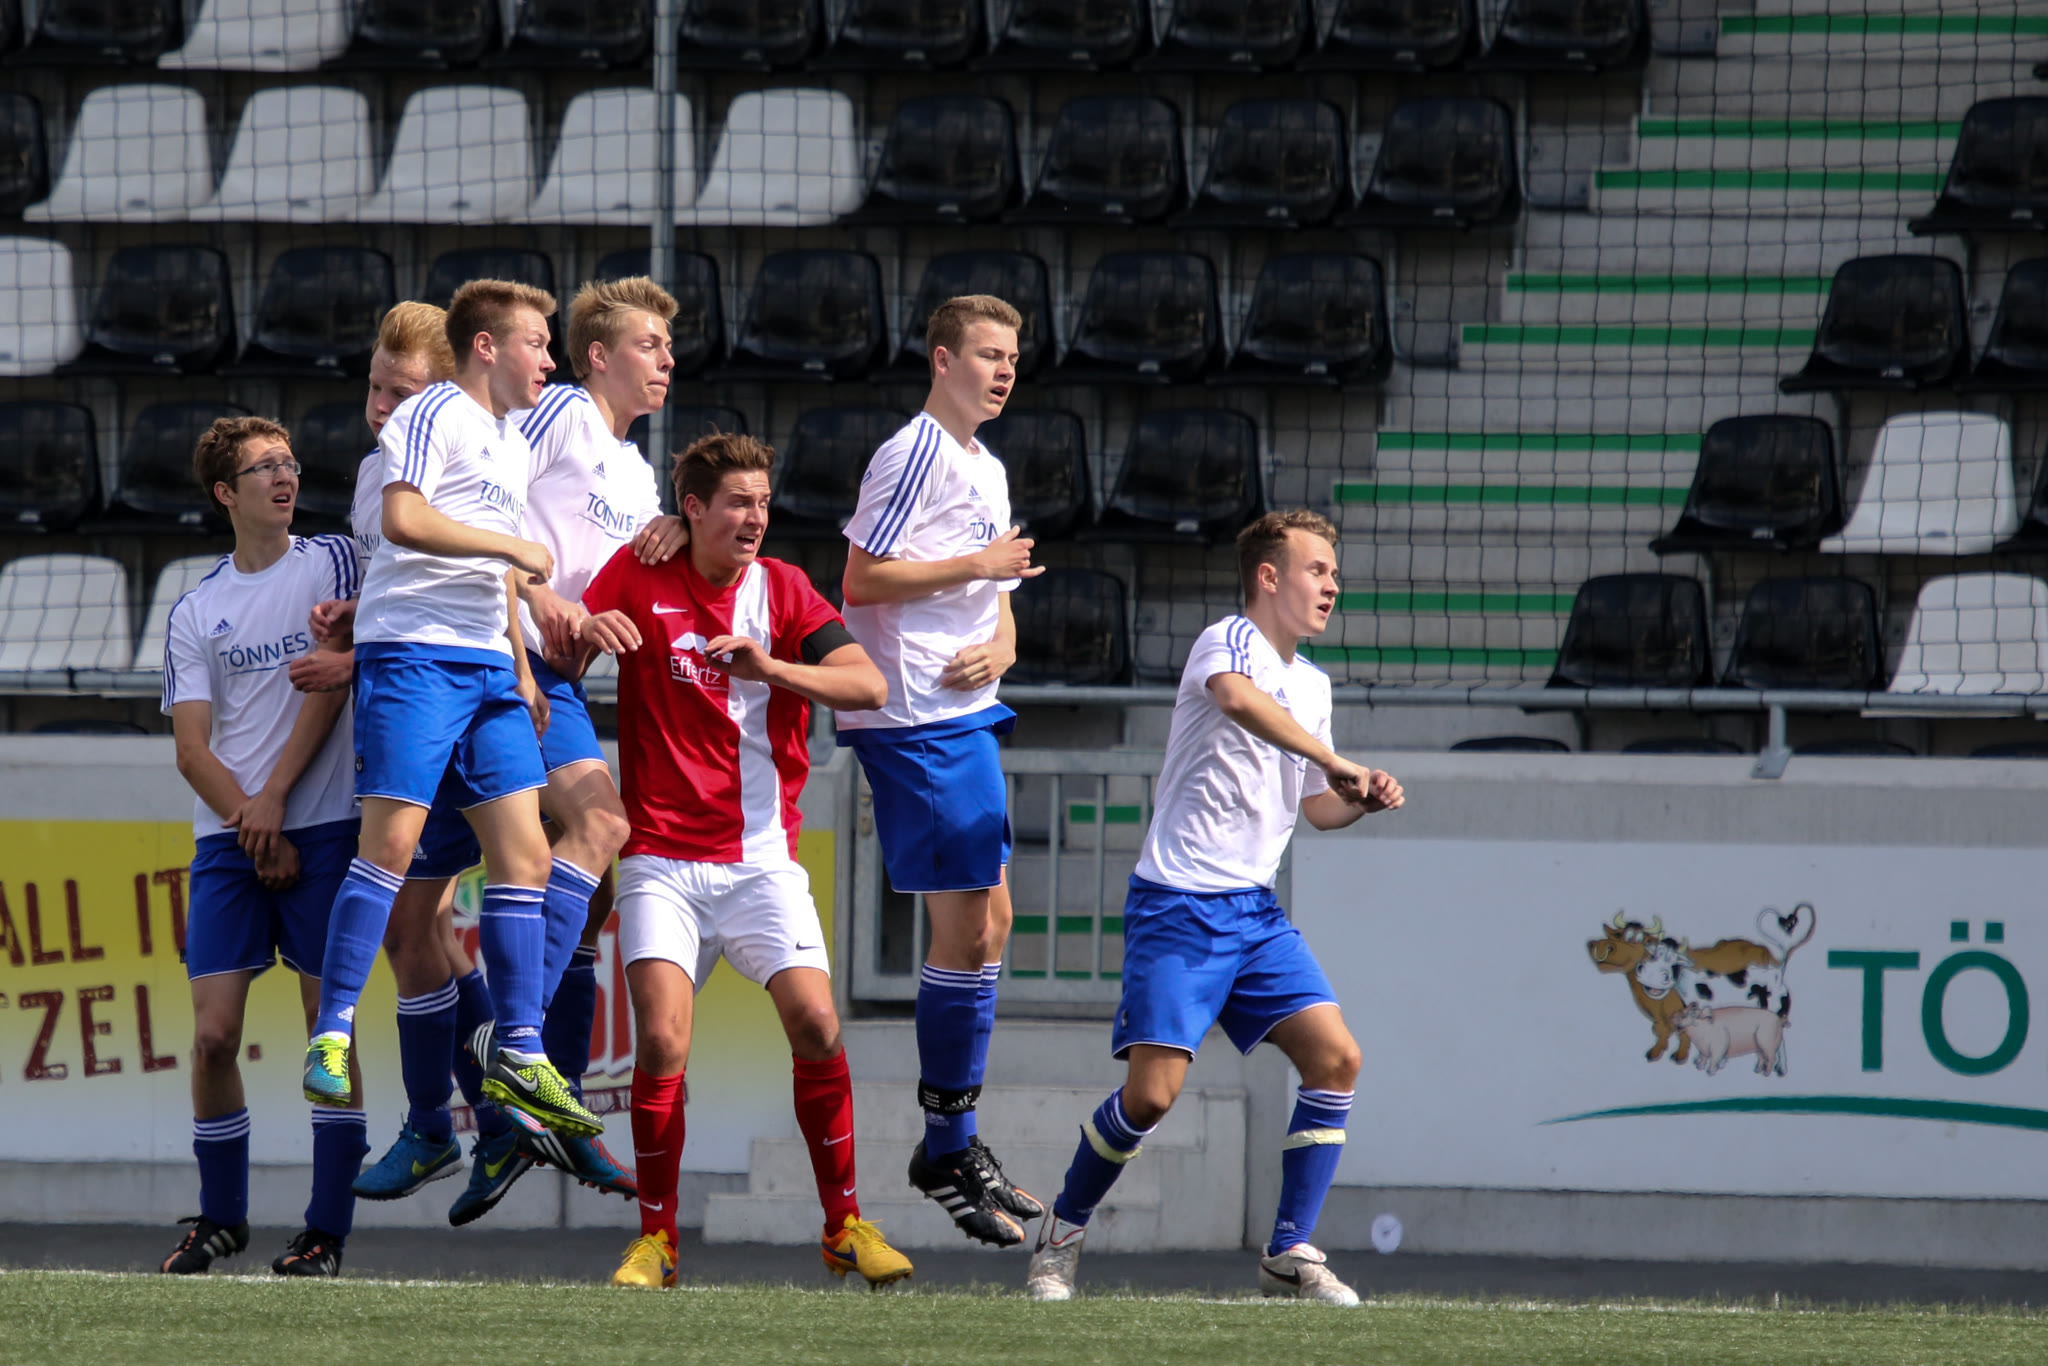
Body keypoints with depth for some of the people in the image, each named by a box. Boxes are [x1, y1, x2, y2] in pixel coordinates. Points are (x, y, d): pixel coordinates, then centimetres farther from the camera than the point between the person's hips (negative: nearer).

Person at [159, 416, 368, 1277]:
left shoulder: (331, 563, 6)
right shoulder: (194, 611, 11)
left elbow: (329, 686, -2)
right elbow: (192, 749, 5)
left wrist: (274, 796, -9)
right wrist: (254, 829, -9)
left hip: (322, 827, -2)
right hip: (226, 840, 2)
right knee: (213, 1035, -4)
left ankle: (329, 1230, -4)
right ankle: (220, 1218, 11)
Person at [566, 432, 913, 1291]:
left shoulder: (783, 591, 3)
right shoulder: (639, 578, 3)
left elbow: (868, 686, -8)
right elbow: (560, 666, 1)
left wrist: (772, 668, -23)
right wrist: (586, 635, -22)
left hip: (762, 857, 1)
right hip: (663, 858, -1)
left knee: (817, 1027, -13)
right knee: (662, 1044, -15)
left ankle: (844, 1224, 2)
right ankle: (656, 1237, -1)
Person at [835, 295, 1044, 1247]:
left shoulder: (986, 469, 19)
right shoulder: (915, 456, -11)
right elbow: (862, 580, -17)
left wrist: (1002, 644, 3)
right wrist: (977, 566, -15)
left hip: (965, 716, 10)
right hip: (915, 720, -10)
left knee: (987, 920, 11)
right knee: (966, 923, -10)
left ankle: (956, 1141, 18)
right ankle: (947, 1151, -4)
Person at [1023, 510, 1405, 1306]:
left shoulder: (1312, 684, 16)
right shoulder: (1228, 642, -9)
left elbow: (1313, 806, 25)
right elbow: (1239, 699, -34)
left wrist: (1360, 801, 4)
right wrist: (1332, 759, -34)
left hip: (1255, 911, 8)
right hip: (1178, 905, -8)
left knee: (1334, 1057, -7)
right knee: (1152, 1092, -13)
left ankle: (1291, 1254, 0)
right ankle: (1062, 1236, 10)